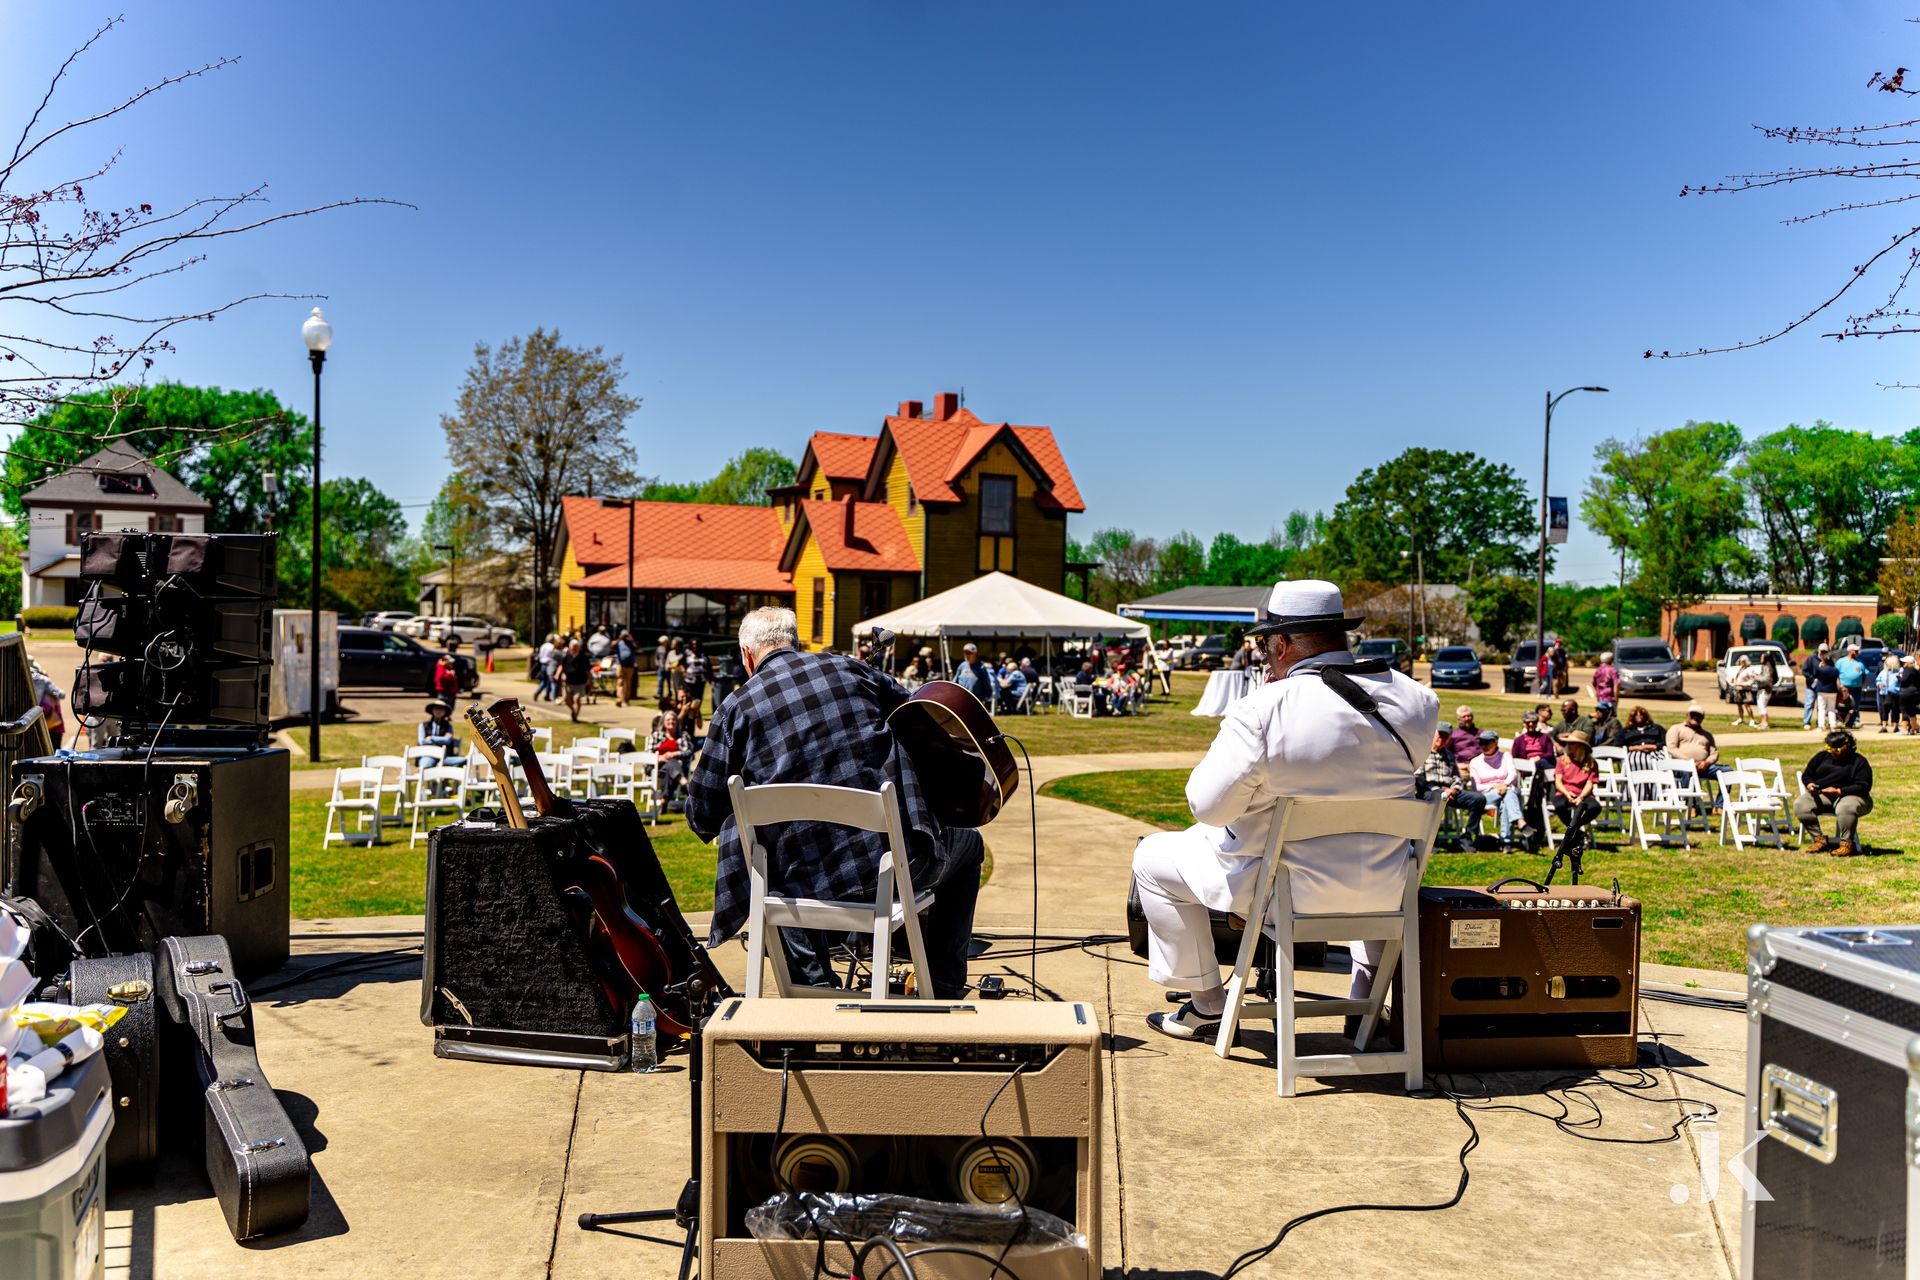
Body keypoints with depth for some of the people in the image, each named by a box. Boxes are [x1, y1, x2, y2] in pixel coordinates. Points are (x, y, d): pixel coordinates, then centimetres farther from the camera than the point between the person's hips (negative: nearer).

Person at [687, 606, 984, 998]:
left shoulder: (736, 707, 4)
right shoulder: (851, 669, 7)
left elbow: (702, 818, 5)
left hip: (807, 879, 1)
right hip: (897, 864, -1)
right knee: (968, 843, 31)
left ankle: (812, 981, 27)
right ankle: (944, 988, 28)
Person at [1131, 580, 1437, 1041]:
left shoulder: (1261, 711, -23)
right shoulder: (1414, 699, -6)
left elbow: (1208, 806, -17)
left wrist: (1229, 738, -1)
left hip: (1286, 887, -5)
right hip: (1385, 890, 5)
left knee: (1152, 857, 16)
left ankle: (1207, 1004, 23)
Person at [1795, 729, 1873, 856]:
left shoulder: (1859, 762, 0)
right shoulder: (1821, 757, 15)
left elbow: (1863, 786, -11)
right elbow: (1806, 775, 18)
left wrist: (1838, 791, -23)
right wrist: (1809, 784, -7)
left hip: (1851, 795, -5)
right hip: (1821, 796, 5)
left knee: (1845, 808, -41)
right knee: (1800, 804, -23)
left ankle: (1847, 844, -26)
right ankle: (1819, 840, -19)